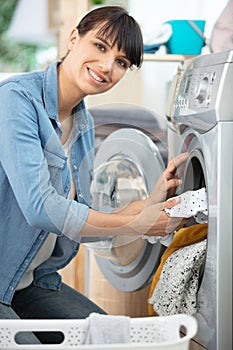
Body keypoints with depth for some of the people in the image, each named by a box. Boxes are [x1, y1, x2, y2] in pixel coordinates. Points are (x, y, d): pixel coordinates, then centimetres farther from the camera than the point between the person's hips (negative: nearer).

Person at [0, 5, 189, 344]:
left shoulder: (84, 125, 8)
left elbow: (80, 221, 9)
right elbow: (40, 208, -26)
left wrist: (151, 203, -4)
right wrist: (137, 225, -18)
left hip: (34, 280, 8)